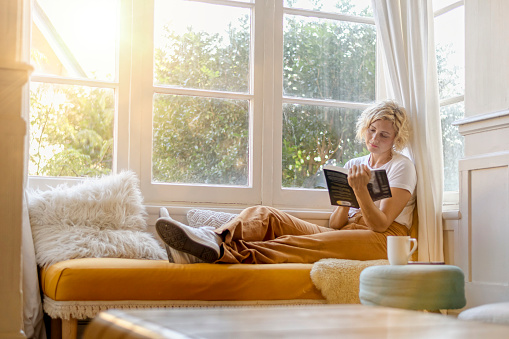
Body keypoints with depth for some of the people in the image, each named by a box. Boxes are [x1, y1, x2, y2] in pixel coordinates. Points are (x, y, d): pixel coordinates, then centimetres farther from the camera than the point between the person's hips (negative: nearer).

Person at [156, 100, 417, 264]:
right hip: (343, 234, 6)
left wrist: (361, 190, -23)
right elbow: (336, 224, 11)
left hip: (381, 241, -6)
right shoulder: (354, 165, 23)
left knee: (300, 244, -37)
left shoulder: (402, 166, 6)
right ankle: (215, 238, -51)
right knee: (264, 215, -18)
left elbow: (380, 224, -8)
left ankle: (223, 252, -60)